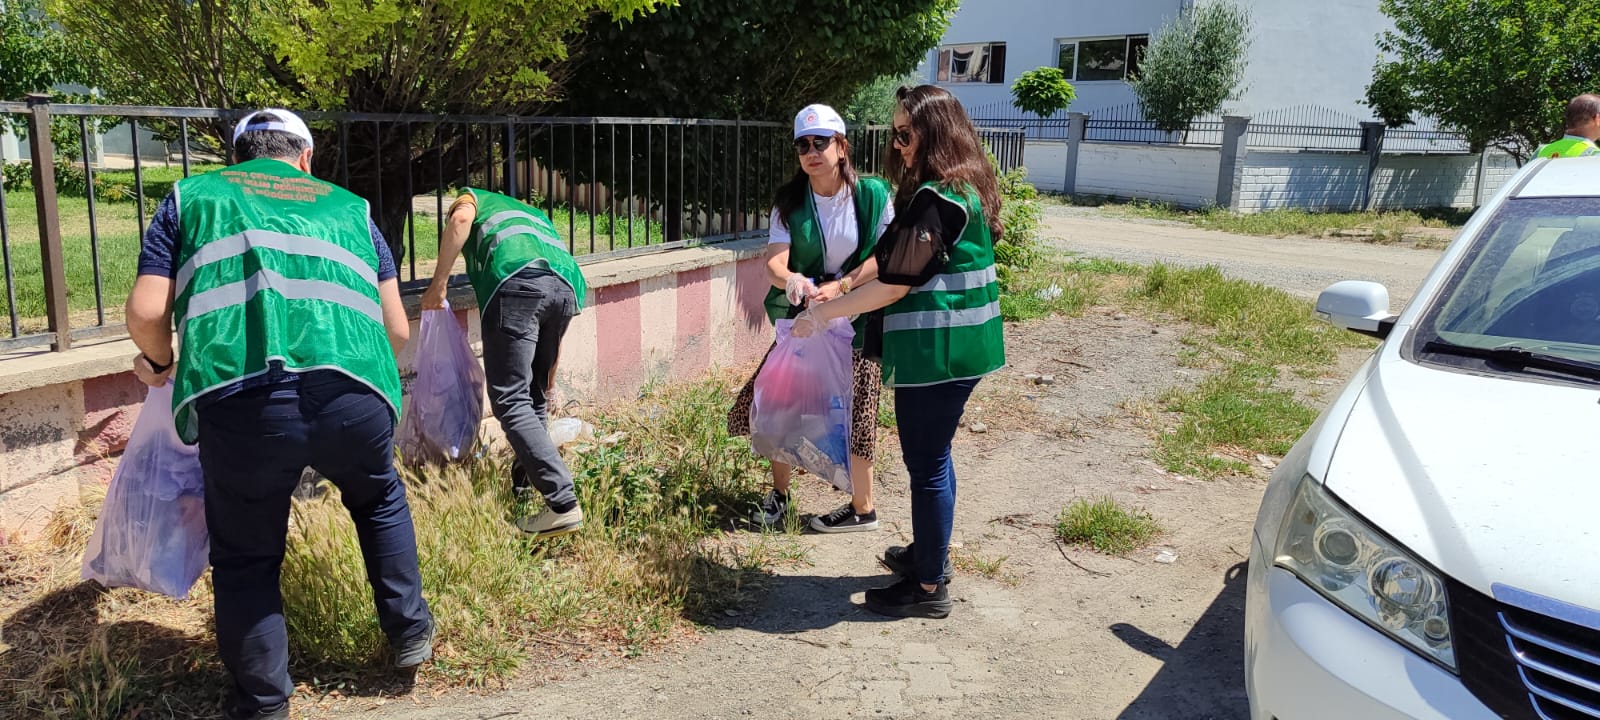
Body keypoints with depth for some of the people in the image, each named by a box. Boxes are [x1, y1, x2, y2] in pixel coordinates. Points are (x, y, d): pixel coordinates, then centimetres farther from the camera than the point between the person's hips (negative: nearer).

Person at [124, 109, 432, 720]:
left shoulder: (191, 196, 23)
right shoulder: (348, 206, 27)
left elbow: (146, 311, 12)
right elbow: (397, 331, 23)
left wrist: (159, 362, 33)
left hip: (240, 398, -1)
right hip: (354, 392, 2)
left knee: (246, 559, 19)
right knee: (380, 502, 31)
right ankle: (410, 632, 38)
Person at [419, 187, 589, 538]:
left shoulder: (473, 198, 32)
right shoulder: (535, 215, 43)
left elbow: (461, 219, 1)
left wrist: (439, 282, 5)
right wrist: (549, 377, 46)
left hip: (518, 279, -6)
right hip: (567, 285, 6)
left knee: (511, 400, -5)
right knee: (534, 395, 22)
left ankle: (563, 503, -12)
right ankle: (525, 485, 28)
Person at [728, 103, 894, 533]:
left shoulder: (872, 195, -8)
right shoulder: (789, 202, -3)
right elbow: (774, 260, -15)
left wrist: (840, 287, -22)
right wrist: (791, 281, -38)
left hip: (857, 317, -3)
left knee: (852, 411, -1)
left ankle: (863, 509, 16)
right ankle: (778, 494, 24)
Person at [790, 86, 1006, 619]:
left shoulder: (935, 200, -20)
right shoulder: (968, 187, 11)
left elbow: (895, 285, -20)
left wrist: (824, 314, -10)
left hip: (934, 352, -10)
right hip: (961, 347, 10)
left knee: (926, 464, 1)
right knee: (933, 455, 22)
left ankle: (928, 587, 13)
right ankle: (930, 552, 39)